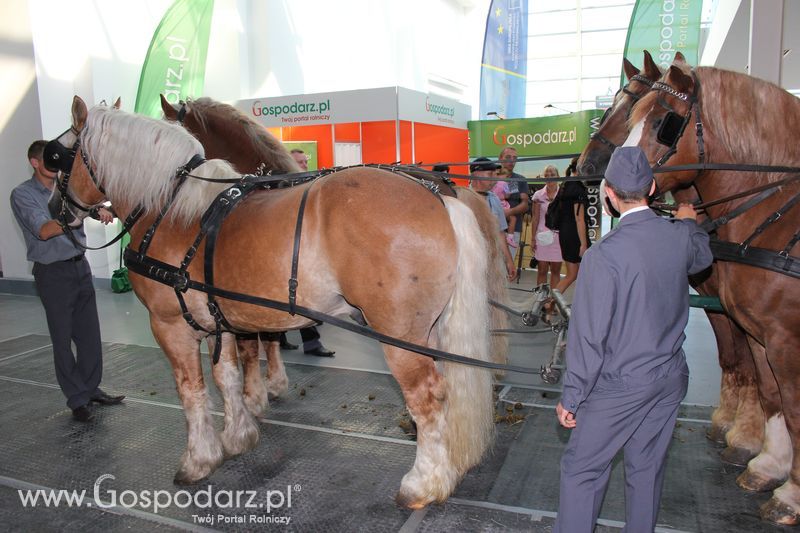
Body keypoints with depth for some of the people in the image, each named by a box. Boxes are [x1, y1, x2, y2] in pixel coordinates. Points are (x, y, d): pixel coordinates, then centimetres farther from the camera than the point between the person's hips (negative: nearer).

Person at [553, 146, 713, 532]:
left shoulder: (603, 254, -23)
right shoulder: (681, 236, -5)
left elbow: (589, 337, -20)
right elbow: (703, 257, 22)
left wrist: (570, 399, -9)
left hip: (619, 385, -6)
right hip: (671, 378, 6)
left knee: (582, 470, 9)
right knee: (648, 468, 20)